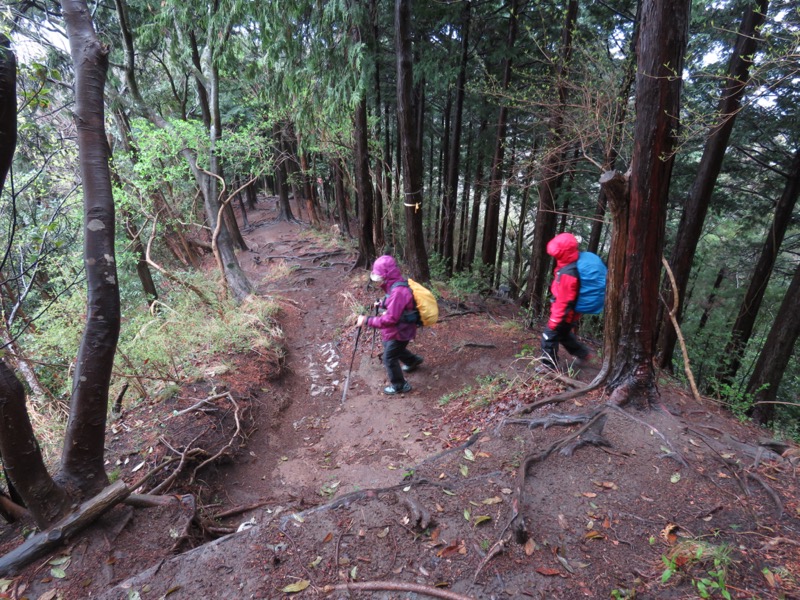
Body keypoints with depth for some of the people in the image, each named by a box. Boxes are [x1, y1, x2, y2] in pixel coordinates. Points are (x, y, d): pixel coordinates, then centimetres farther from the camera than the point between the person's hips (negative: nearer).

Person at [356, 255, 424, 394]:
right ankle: (413, 360, 55)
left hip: (400, 331, -9)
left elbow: (391, 319, -34)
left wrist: (368, 320, -32)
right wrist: (383, 303, 4)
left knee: (389, 358, 6)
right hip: (399, 329, 9)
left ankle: (400, 386, 24)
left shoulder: (398, 291, -33)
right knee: (396, 349, 32)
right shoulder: (396, 285, -2)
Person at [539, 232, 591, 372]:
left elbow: (564, 301, -28)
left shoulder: (568, 274, -31)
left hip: (565, 314, -10)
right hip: (569, 313, 10)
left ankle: (549, 365, 17)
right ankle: (583, 353, 44)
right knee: (564, 335, 28)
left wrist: (554, 321, -21)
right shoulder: (572, 266, 0)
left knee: (549, 336, 3)